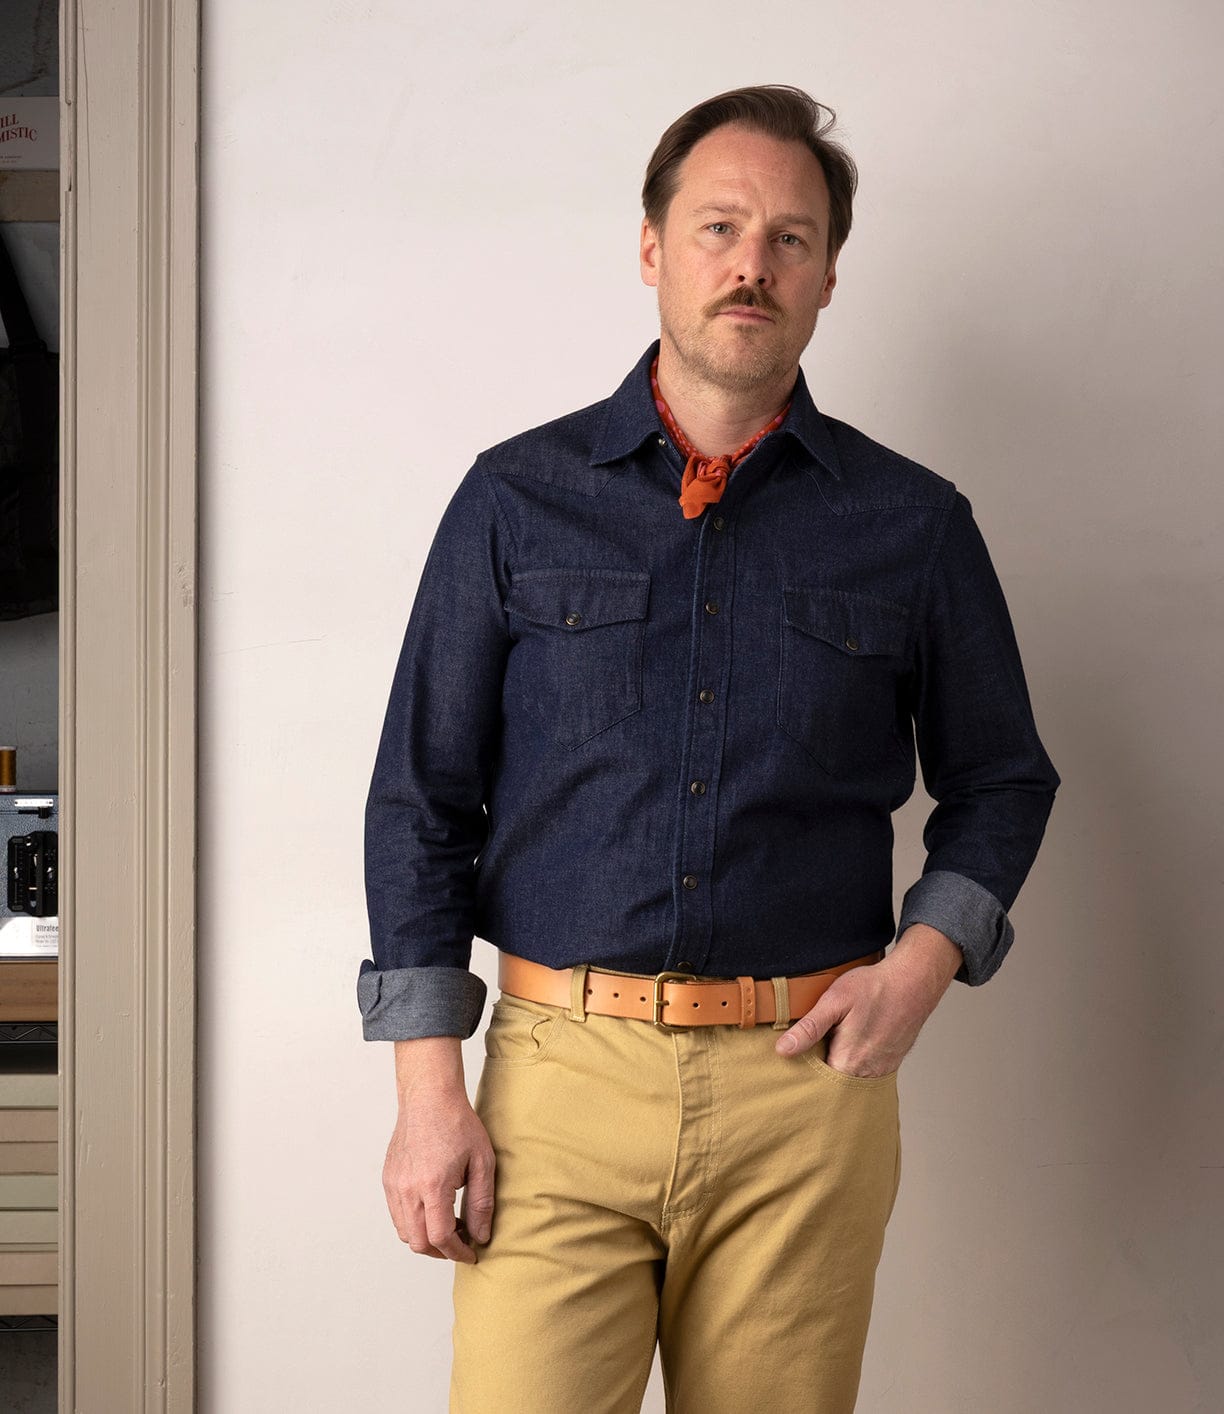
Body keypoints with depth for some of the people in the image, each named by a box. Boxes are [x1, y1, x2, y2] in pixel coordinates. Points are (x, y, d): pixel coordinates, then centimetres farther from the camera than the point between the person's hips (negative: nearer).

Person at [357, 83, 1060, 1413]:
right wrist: (429, 1087, -1)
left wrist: (926, 957, -1)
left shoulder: (914, 523, 7)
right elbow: (421, 799, 5)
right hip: (562, 1068, 0)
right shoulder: (516, 498, 5)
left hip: (806, 1078, 1)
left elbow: (1000, 780, 17)